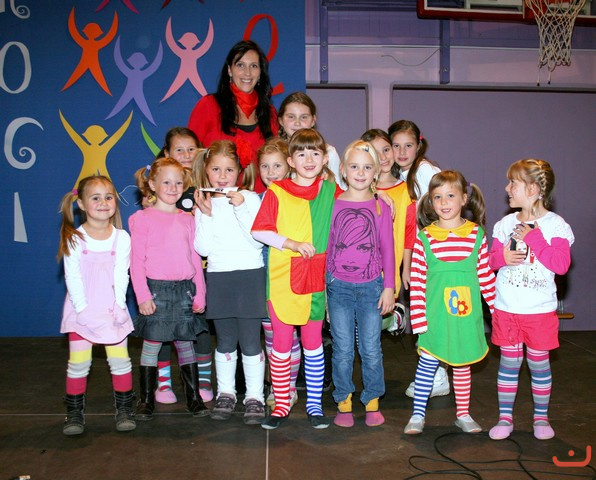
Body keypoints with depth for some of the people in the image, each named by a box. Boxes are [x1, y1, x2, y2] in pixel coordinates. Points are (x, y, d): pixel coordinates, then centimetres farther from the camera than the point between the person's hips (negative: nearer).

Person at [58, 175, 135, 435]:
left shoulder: (121, 238, 0)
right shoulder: (74, 238, -3)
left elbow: (121, 275, -3)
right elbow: (72, 277, -6)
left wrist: (118, 307, -12)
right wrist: (83, 309, -14)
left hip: (113, 310, 1)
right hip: (81, 310, -1)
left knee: (120, 359, 0)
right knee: (78, 362, -1)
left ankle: (124, 409, 14)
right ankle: (74, 412, 12)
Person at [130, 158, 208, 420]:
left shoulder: (187, 219, 10)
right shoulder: (142, 219, -1)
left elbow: (195, 258, 11)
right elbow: (137, 260, -5)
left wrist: (200, 294, 7)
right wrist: (143, 295, -12)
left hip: (184, 290, 3)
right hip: (156, 290, -3)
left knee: (186, 344, 10)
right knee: (152, 344, 3)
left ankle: (194, 397, 18)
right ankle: (146, 399, 15)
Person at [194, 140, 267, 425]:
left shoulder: (250, 198, -1)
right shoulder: (203, 204, 5)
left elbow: (258, 240, -10)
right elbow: (202, 248, -2)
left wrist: (240, 208, -17)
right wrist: (206, 215, -11)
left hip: (250, 276, -2)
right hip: (218, 278, 2)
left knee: (250, 341, 0)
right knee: (225, 341, 12)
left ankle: (254, 396, 11)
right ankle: (225, 393, 25)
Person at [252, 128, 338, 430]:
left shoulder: (331, 191, 5)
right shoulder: (276, 192, -3)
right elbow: (259, 231, -7)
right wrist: (291, 243, -16)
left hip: (316, 278, 2)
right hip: (282, 278, -2)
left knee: (313, 343, 10)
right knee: (281, 344, 6)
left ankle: (314, 404, 22)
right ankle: (281, 405, 20)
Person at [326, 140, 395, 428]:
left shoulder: (381, 207, 1)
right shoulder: (333, 204, 1)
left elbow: (387, 248, 4)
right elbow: (326, 245, 6)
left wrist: (389, 287, 1)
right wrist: (322, 285, 5)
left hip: (371, 286, 0)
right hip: (338, 285, 0)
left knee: (371, 349, 6)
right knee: (342, 350, 7)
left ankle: (372, 402, 22)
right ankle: (343, 404, 20)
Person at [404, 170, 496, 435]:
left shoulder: (477, 234, 1)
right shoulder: (424, 237, -4)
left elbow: (486, 275, 6)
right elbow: (417, 282, -4)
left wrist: (498, 308, 7)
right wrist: (418, 317, -8)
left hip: (467, 314, 2)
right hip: (435, 315, -1)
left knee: (463, 364, 13)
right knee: (427, 362, 4)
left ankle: (463, 414, 27)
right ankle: (418, 414, 17)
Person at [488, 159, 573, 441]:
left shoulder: (555, 225, -8)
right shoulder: (506, 224, 4)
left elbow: (561, 264, -19)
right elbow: (491, 259, 8)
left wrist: (534, 238, -20)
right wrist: (502, 257, -14)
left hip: (540, 309, -3)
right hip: (506, 308, 3)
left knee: (539, 362, 9)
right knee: (509, 361, 8)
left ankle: (541, 418, 25)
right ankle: (505, 418, 18)